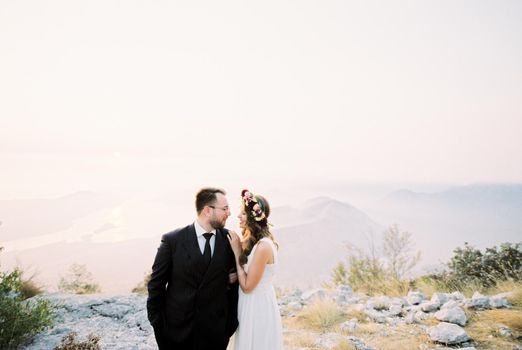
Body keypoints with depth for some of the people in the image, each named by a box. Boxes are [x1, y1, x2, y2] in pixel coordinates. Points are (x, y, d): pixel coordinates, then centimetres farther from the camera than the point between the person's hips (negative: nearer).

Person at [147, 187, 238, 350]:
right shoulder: (172, 240, -11)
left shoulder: (229, 239, -6)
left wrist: (232, 321, 2)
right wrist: (157, 323, -1)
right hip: (177, 330, -1)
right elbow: (156, 285, -3)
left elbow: (236, 278, 3)